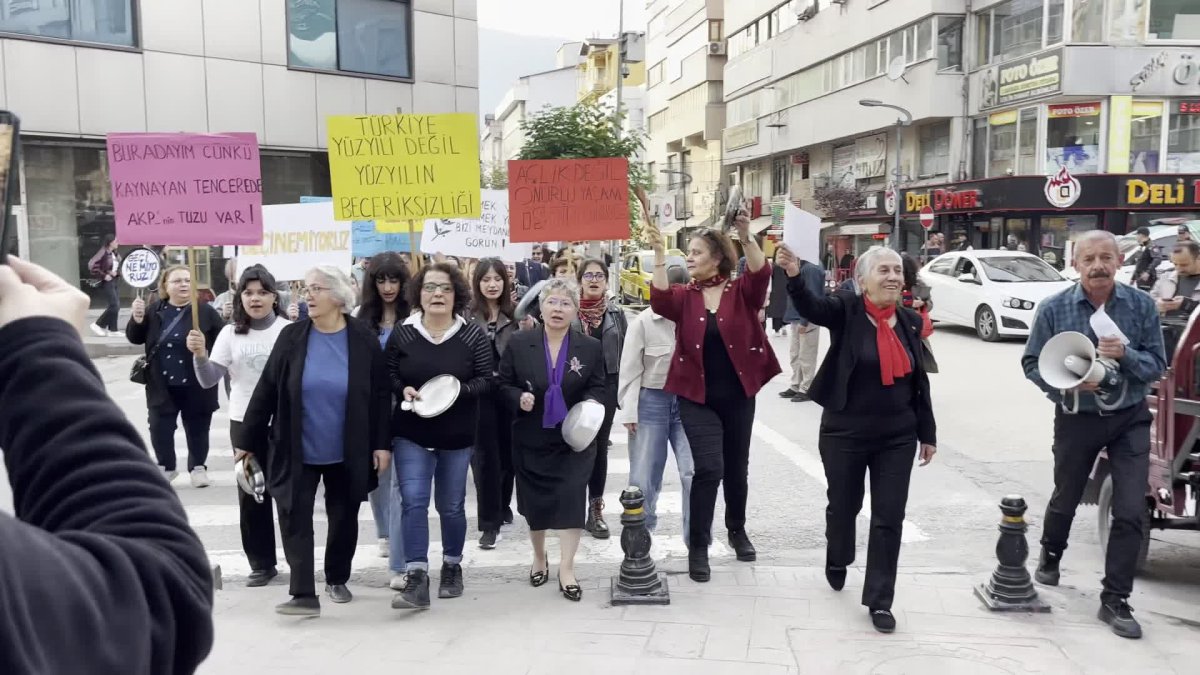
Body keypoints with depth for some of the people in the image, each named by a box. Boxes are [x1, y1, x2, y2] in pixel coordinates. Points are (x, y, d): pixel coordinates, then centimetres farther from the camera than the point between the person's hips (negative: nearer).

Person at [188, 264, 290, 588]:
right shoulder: (231, 333, 3)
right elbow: (208, 381, -2)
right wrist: (199, 355, -20)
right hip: (244, 424, 3)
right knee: (251, 495, 9)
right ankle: (261, 563, 20)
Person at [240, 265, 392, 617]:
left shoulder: (364, 340, -7)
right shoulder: (291, 336, -3)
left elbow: (380, 395, -3)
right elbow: (266, 390, 0)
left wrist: (381, 444, -6)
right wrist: (248, 440, 1)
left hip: (348, 453, 0)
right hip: (297, 451, 0)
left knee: (344, 518, 13)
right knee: (295, 519, -5)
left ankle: (337, 579, 34)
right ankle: (304, 594, 0)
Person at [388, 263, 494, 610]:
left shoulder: (473, 334, -5)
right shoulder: (402, 333, -2)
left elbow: (485, 380, -6)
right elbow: (387, 376, 5)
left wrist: (457, 391, -23)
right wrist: (403, 389, -16)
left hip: (457, 436, 0)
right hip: (411, 434, 0)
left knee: (451, 506, 12)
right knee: (413, 502, -10)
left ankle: (452, 567, 32)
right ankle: (416, 579, -8)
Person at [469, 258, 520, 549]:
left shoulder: (516, 314, 3)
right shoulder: (467, 315, -4)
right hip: (479, 394, -2)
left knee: (507, 453, 14)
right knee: (486, 456, 1)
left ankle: (503, 507, 35)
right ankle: (490, 523, 7)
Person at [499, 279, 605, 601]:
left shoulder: (591, 347, -1)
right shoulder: (519, 344, -3)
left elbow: (598, 388, 3)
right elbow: (504, 384, 2)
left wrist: (590, 404, -17)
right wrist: (519, 398, -18)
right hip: (531, 439, 1)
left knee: (571, 499, -8)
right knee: (535, 501, 11)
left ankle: (566, 568, 4)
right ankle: (539, 557, 35)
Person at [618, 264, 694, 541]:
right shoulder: (644, 322, -5)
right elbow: (631, 370, -4)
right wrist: (629, 412, -7)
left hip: (689, 402, 0)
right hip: (652, 402, 0)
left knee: (694, 473, -6)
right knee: (643, 476, 8)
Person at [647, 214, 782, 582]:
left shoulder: (741, 292, -1)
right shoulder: (685, 296, 1)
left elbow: (761, 275, -22)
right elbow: (660, 300, -20)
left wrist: (746, 236, -36)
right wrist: (659, 252, -29)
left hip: (738, 396, 1)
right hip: (697, 398, -1)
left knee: (736, 467, 15)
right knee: (709, 468, -10)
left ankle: (737, 530, 38)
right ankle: (698, 547, 2)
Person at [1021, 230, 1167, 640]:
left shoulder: (1142, 306, -8)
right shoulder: (1054, 308, -11)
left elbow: (1157, 366, -6)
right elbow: (1032, 364, -6)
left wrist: (1126, 354, -26)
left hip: (1130, 420, 1)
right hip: (1076, 419, 0)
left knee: (1130, 512, -4)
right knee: (1065, 499, 18)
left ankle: (1115, 601, 9)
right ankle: (1050, 555, 48)